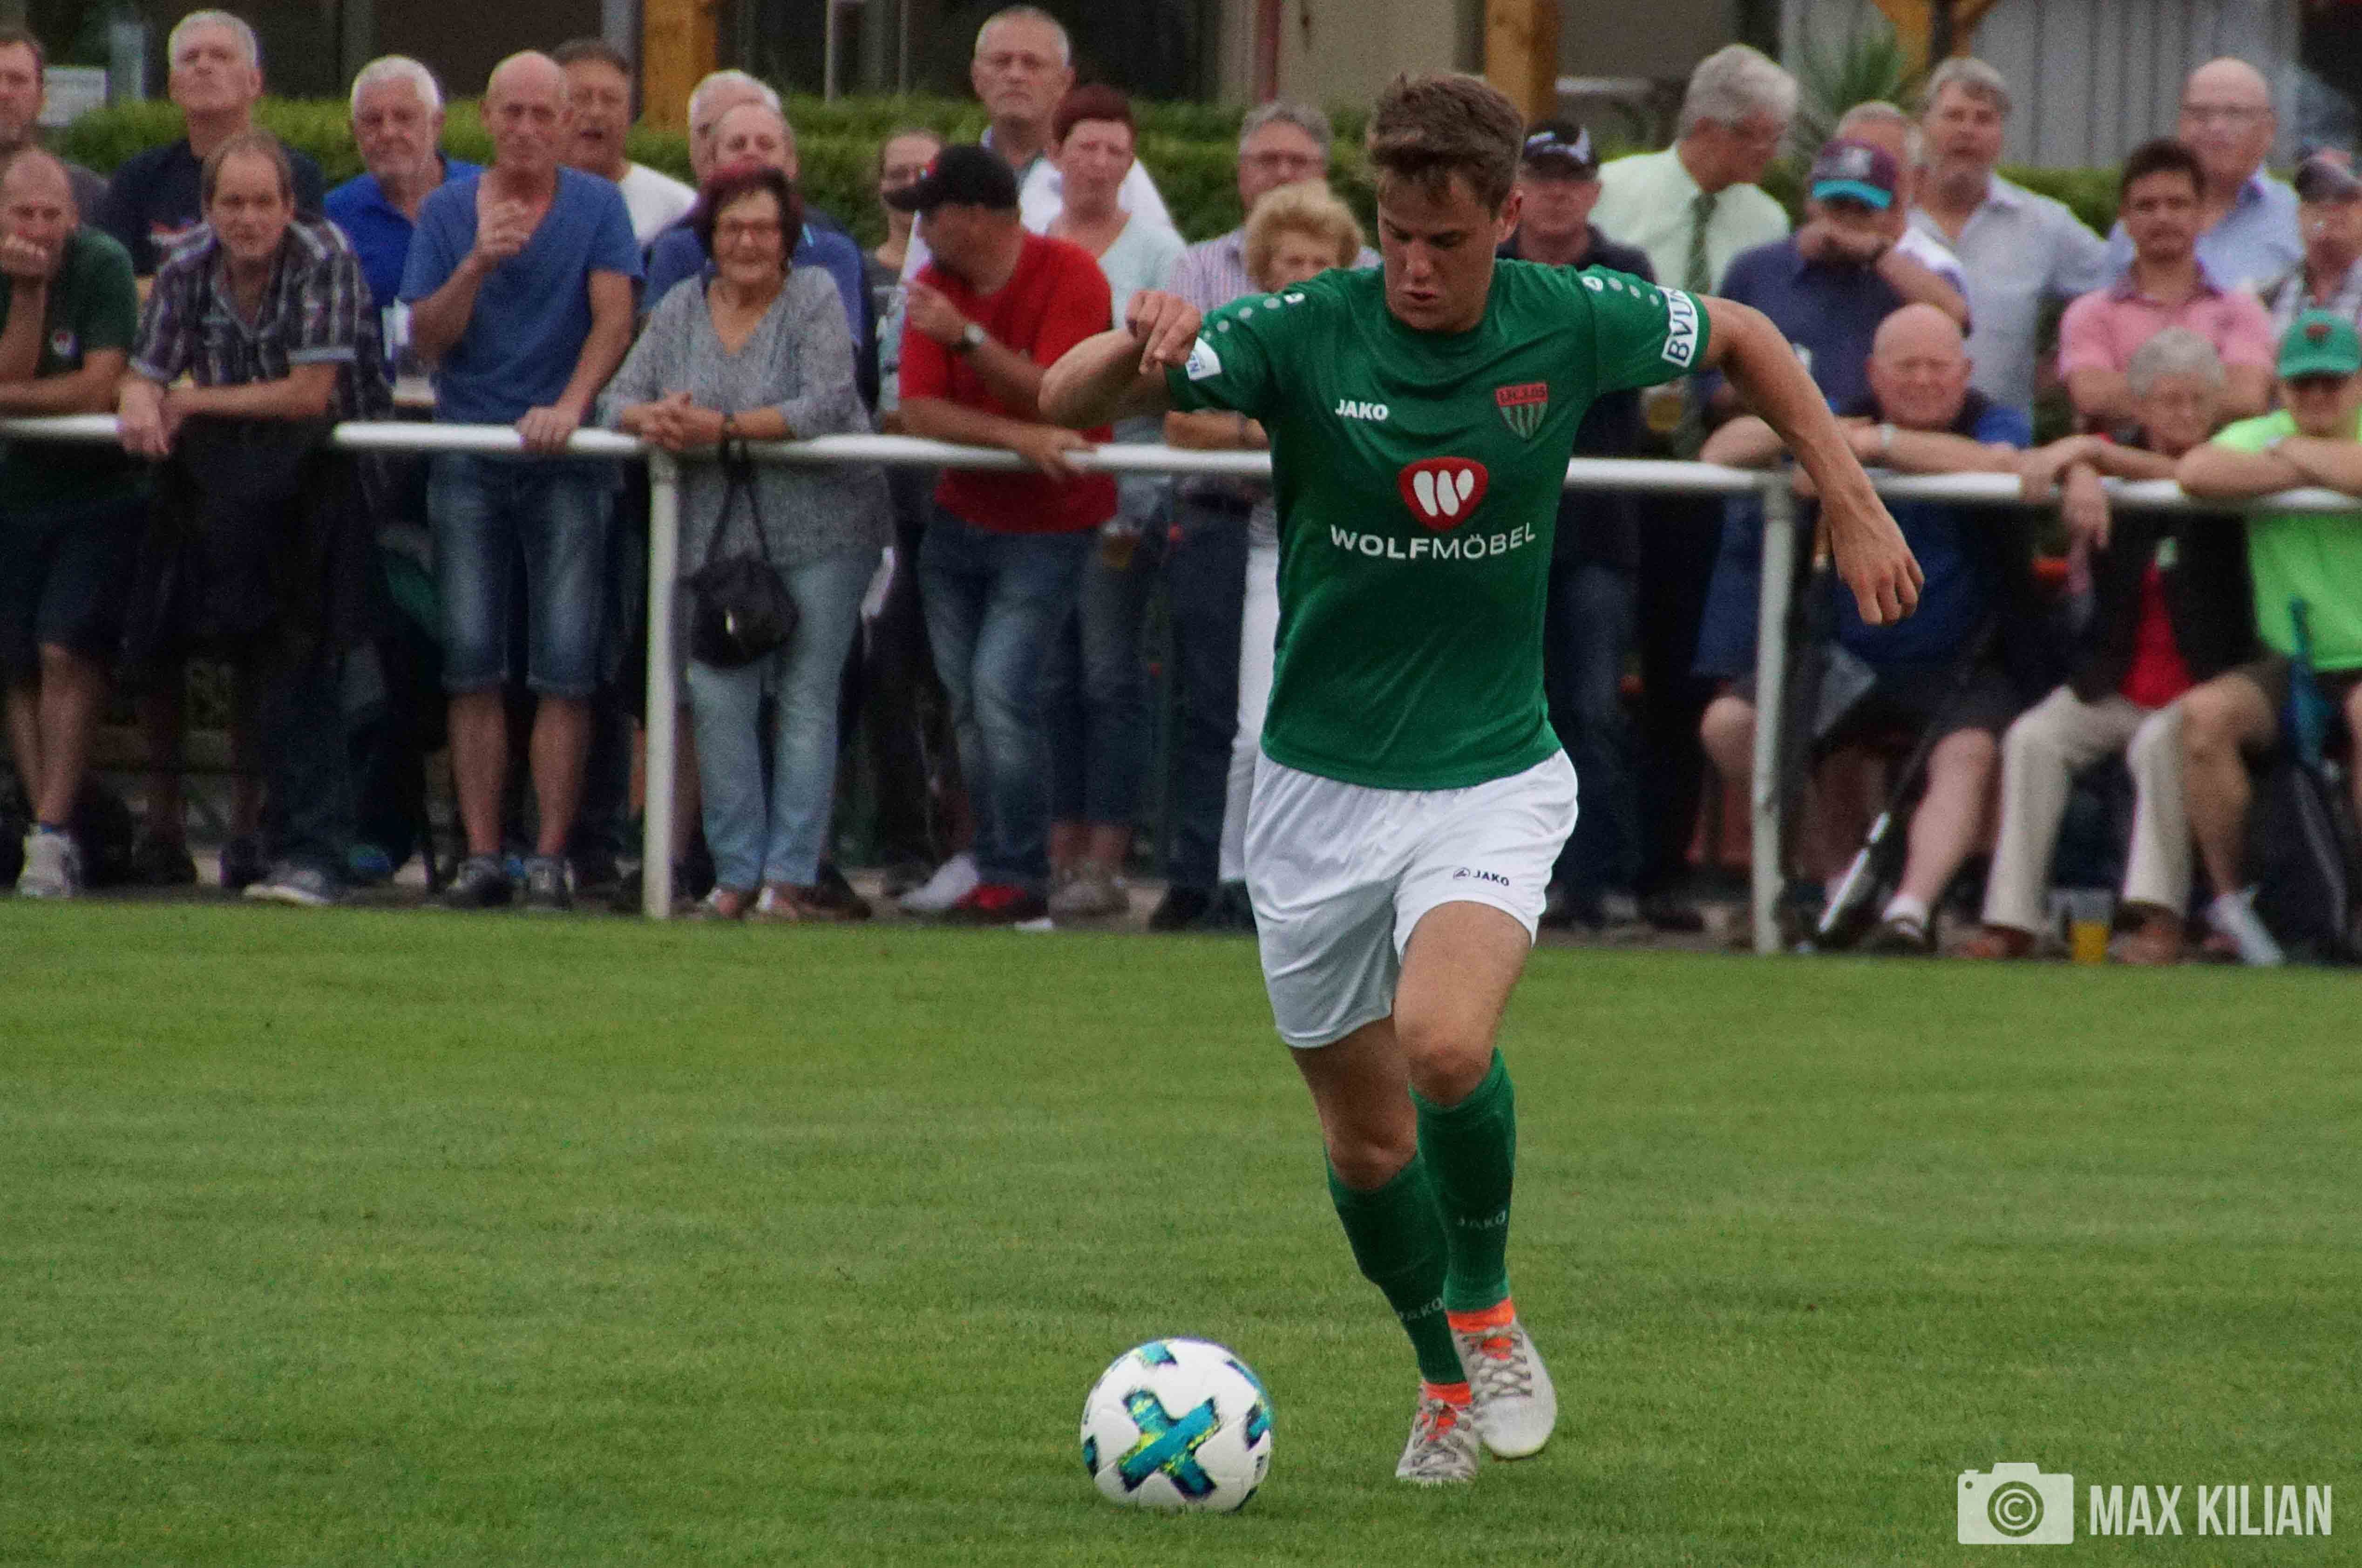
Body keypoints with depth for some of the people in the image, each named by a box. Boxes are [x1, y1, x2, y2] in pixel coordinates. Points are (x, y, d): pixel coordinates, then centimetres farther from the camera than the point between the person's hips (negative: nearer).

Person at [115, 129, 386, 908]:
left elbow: (310, 396, -18)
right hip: (236, 479, 5)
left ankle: (313, 850, -14)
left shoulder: (325, 260, -14)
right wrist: (141, 407, -24)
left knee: (298, 661, -14)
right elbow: (145, 376, 2)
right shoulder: (187, 269, 2)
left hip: (326, 471, -5)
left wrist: (193, 404, -13)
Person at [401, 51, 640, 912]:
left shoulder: (597, 208, 2)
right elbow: (427, 339, 2)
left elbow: (613, 322, -7)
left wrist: (570, 405, -22)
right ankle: (481, 855, 0)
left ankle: (551, 856, -5)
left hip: (567, 457, -2)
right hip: (467, 458, 2)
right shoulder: (447, 211, 7)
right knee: (471, 665, -2)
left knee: (566, 669, -7)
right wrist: (476, 267, -15)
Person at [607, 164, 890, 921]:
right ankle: (736, 876, 3)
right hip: (715, 534, 4)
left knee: (806, 700, -4)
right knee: (717, 697, -3)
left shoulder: (815, 300, -3)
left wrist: (723, 427, -22)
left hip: (817, 526, -4)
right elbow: (621, 398, 6)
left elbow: (829, 404, -16)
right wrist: (652, 418, -18)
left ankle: (791, 877, -2)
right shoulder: (681, 310, 10)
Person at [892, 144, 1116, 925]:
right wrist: (1017, 437, -24)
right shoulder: (937, 284, 0)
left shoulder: (1069, 275, -14)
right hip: (959, 521, 6)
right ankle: (994, 869, 13)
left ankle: (1020, 881, -10)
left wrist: (968, 337, -32)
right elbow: (919, 410, -10)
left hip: (1047, 528, -6)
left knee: (1001, 689, -16)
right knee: (966, 705, 5)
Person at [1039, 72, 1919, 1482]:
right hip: (1323, 785, 1)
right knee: (1368, 1139, 8)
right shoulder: (1306, 335, -13)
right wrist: (1136, 354, -44)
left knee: (1446, 1044, -28)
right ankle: (1448, 1375, 35)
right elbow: (1067, 401, -22)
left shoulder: (1570, 327, -8)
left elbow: (1742, 340, 13)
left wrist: (1854, 505, 9)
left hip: (1492, 776, -1)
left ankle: (1488, 1307, -1)